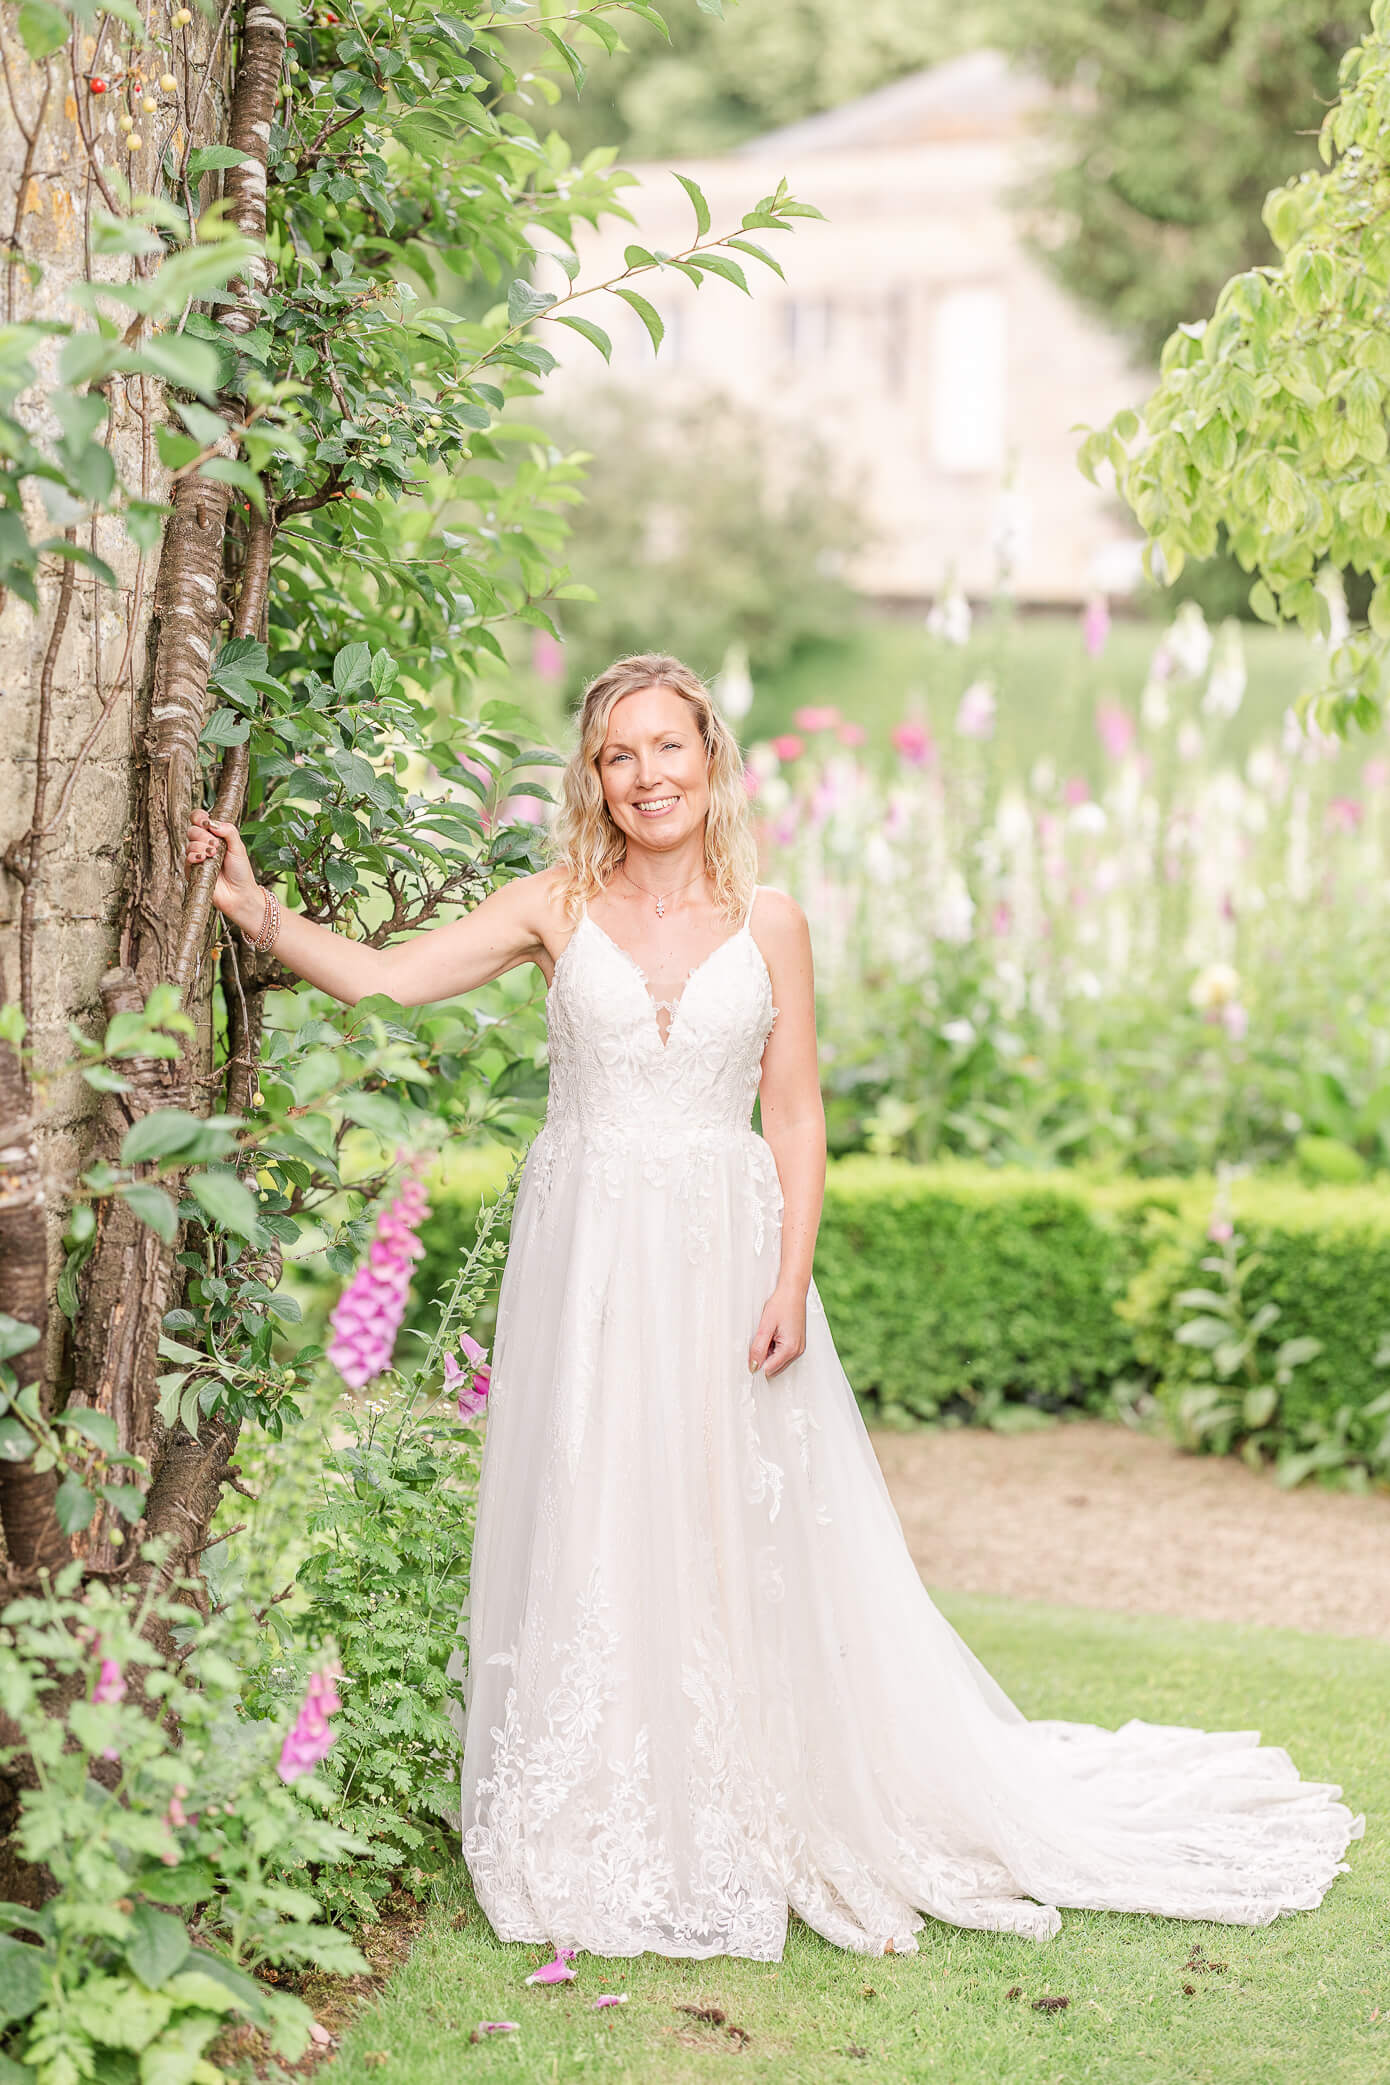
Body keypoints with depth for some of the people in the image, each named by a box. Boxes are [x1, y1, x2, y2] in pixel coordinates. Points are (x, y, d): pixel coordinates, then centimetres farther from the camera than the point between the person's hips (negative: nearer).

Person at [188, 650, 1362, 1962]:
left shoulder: (767, 922, 3)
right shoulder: (559, 907, 2)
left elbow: (796, 1119, 3)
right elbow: (384, 978, -2)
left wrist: (792, 1284, -5)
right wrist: (259, 914, -15)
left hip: (723, 1258, 0)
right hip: (586, 1254, 0)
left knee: (735, 1534, 2)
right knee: (588, 1527, 2)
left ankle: (737, 1828, 16)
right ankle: (599, 1841, 14)